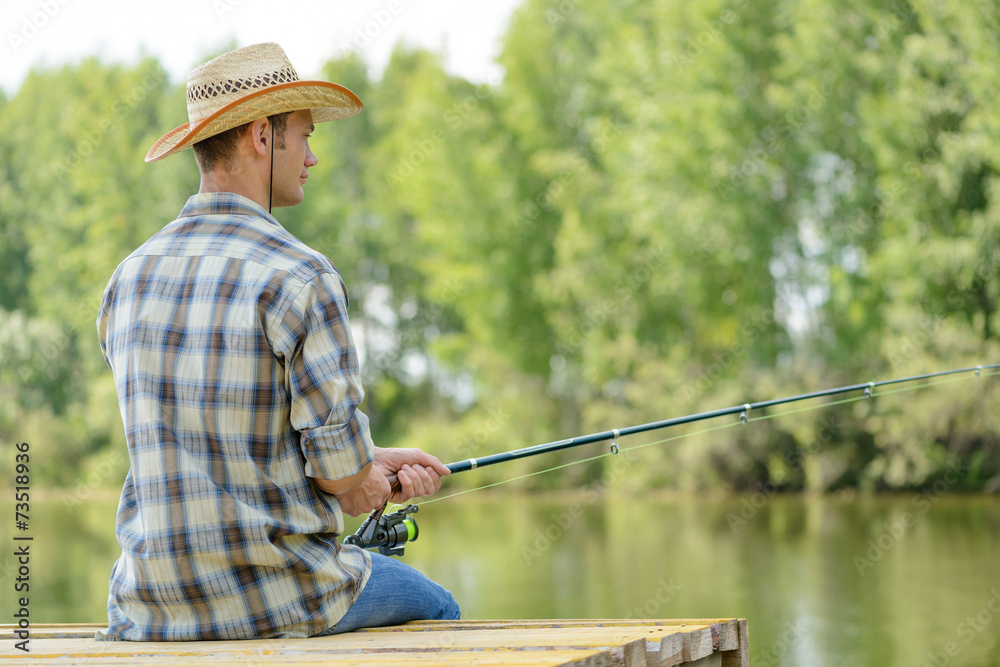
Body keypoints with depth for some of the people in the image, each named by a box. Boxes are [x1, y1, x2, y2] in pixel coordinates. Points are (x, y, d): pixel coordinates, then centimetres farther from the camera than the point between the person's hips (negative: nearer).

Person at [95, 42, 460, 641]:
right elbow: (341, 467, -16)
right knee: (434, 610, 24)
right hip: (274, 598, -6)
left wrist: (376, 464, 15)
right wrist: (368, 486, 9)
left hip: (150, 608, 6)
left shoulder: (129, 280, 5)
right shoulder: (301, 278, -17)